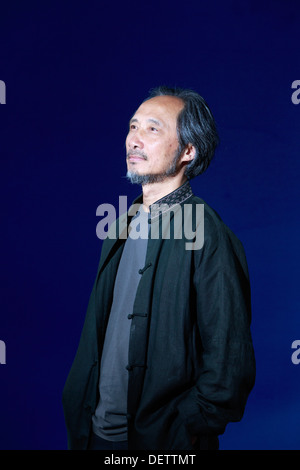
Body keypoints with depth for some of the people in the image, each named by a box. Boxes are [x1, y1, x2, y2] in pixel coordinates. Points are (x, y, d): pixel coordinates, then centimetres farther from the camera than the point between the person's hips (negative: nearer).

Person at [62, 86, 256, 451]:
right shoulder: (123, 226, 7)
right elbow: (97, 333, 11)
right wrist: (82, 417, 8)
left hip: (159, 440, -6)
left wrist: (184, 431, -14)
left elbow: (230, 365, -18)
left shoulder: (210, 238, -17)